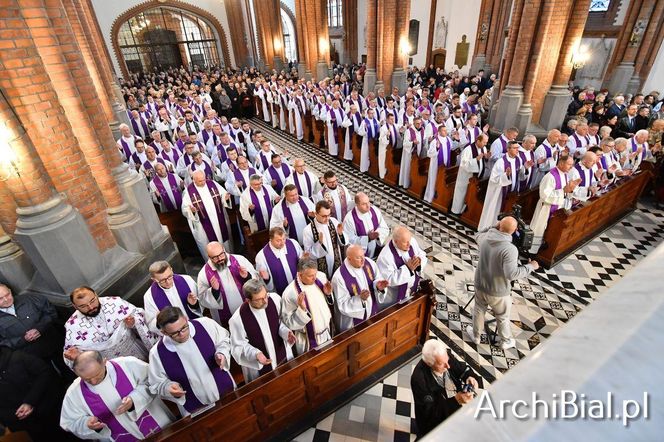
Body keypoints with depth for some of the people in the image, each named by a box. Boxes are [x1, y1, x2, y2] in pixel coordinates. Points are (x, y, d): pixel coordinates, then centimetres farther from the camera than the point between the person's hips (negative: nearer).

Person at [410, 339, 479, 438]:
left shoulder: (446, 356, -17)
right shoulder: (419, 378, -32)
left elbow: (462, 368, 2)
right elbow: (430, 412, -27)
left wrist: (469, 377, -20)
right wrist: (456, 400, -36)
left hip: (458, 408, 6)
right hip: (436, 420, -6)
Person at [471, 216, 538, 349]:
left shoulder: (484, 238, -13)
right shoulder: (510, 249, -30)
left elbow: (477, 235, 13)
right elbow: (512, 274, -32)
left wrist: (493, 227, 6)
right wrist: (530, 267, -18)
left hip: (480, 286, 4)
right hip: (498, 292, -4)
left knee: (479, 310, 26)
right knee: (503, 317, 22)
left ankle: (476, 336, 45)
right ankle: (506, 341, 44)